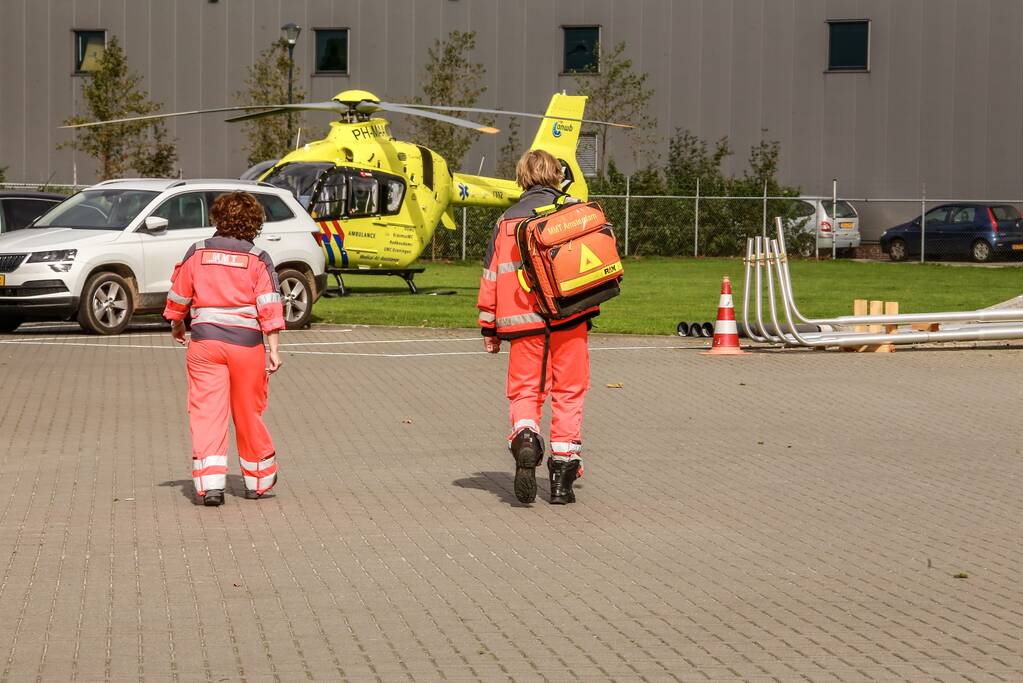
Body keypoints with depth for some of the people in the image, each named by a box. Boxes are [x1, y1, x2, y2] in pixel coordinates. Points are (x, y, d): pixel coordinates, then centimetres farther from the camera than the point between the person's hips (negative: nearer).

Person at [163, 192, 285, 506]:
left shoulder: (197, 253, 2)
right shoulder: (258, 259, -1)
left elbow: (178, 296, 9)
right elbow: (269, 307, -7)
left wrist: (176, 325, 28)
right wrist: (274, 350, -5)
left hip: (205, 341, 0)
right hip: (246, 342, 0)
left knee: (207, 412, -2)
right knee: (249, 412, 13)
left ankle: (210, 482, -15)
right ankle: (258, 479, 27)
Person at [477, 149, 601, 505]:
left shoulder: (507, 219, 11)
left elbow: (491, 275, 10)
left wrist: (489, 328, 14)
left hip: (523, 322, 1)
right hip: (568, 318, -1)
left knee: (524, 391, 8)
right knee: (568, 394, 8)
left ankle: (525, 437, -23)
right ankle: (563, 469, 7)